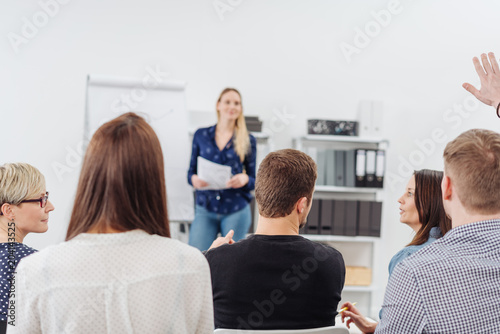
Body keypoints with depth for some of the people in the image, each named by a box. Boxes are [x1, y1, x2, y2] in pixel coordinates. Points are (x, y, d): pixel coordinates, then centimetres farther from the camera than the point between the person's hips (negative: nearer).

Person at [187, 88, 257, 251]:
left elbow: (254, 181, 7)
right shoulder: (201, 135, 7)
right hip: (205, 209, 0)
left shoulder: (248, 140, 5)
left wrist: (245, 179, -15)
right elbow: (191, 171, 10)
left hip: (236, 211, 0)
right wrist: (194, 179, -12)